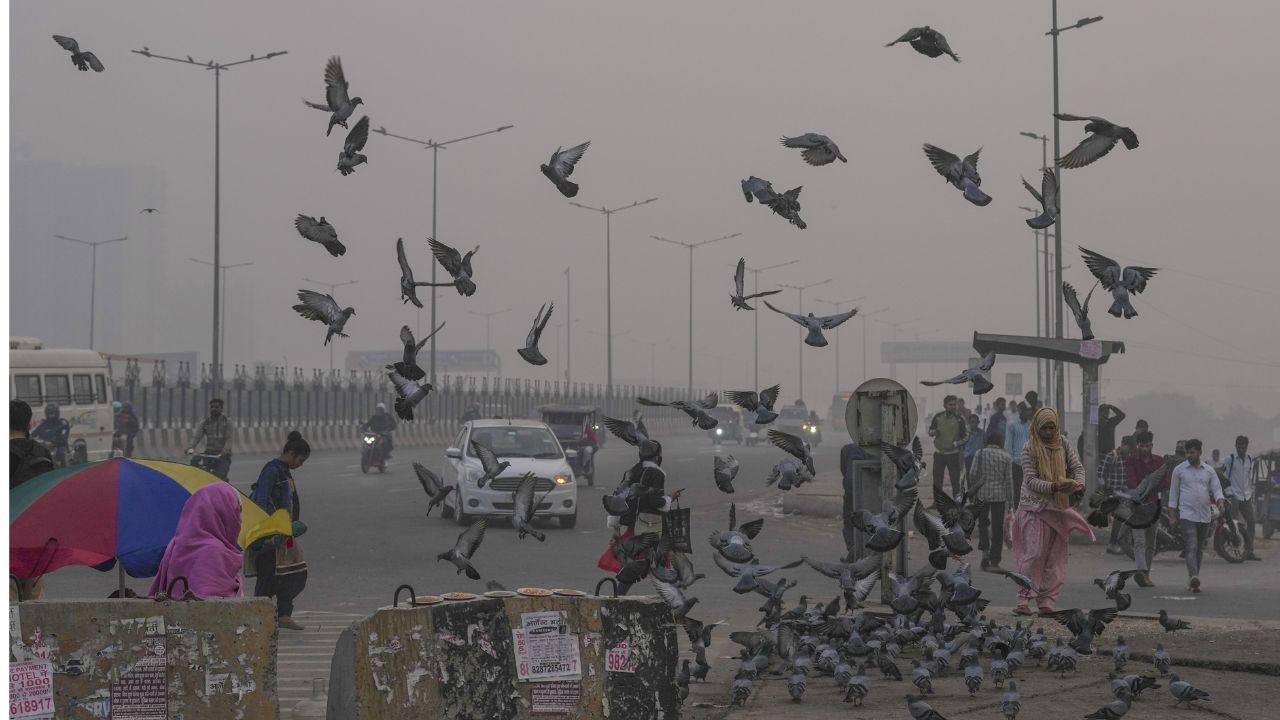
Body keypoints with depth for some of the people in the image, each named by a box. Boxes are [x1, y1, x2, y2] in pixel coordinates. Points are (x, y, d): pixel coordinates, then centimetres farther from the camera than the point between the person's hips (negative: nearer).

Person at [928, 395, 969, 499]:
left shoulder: (959, 419, -5)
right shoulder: (938, 417, 1)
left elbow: (966, 436, -1)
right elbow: (930, 431, 9)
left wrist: (956, 443, -17)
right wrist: (934, 432, -14)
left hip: (953, 454, -2)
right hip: (939, 453, 2)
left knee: (955, 479, 1)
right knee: (937, 480, 7)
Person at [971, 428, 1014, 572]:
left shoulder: (980, 454, -1)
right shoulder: (1006, 457, -2)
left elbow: (973, 473, -4)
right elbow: (1009, 479, -2)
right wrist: (1010, 499, 4)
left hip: (982, 494, 1)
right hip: (999, 495, -1)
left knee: (983, 522, 19)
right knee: (997, 527, 3)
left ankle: (985, 551, -1)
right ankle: (994, 562, 2)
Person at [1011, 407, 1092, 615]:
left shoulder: (1064, 446, 7)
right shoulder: (1029, 449, -6)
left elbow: (1078, 467, 5)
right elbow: (1030, 480, -12)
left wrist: (1079, 485, -17)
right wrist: (1054, 487, -27)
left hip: (1060, 508, 4)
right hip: (1035, 507, -4)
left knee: (1055, 557, 3)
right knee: (1035, 553, -12)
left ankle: (1047, 602, 7)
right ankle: (1024, 599, -6)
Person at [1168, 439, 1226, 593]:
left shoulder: (1209, 470, 10)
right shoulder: (1179, 469, 3)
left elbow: (1216, 489, 8)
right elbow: (1174, 491, 6)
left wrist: (1220, 501, -13)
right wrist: (1173, 514, 3)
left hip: (1205, 516, 4)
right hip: (1187, 515, -4)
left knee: (1199, 549, 9)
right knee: (1191, 547, -16)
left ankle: (1193, 579, 18)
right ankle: (1193, 577, -30)